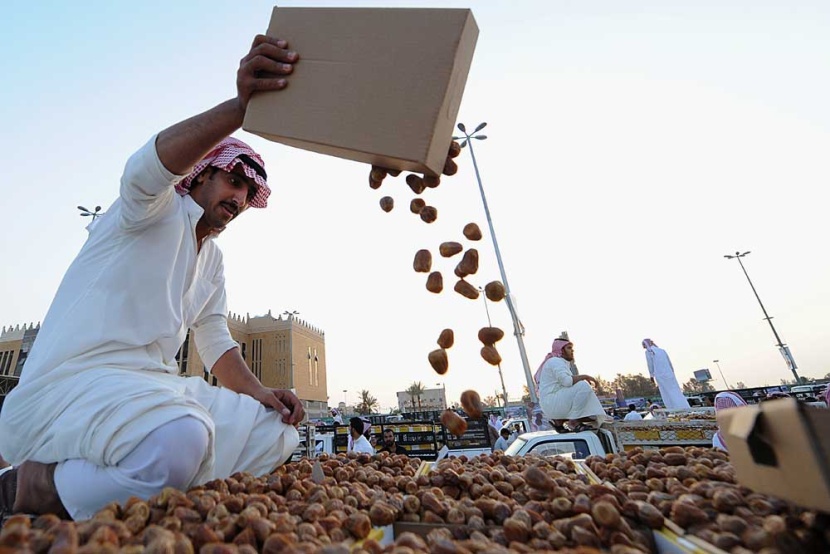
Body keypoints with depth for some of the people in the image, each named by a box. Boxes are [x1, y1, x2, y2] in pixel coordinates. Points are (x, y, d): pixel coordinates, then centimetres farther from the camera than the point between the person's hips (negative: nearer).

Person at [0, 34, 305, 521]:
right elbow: (147, 168, -26)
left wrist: (259, 392, -2)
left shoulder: (214, 261, 18)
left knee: (278, 435, -5)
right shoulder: (159, 208, 0)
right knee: (181, 441, -37)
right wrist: (240, 106, -40)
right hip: (73, 382, -7)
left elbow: (217, 345, 15)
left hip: (154, 388, 8)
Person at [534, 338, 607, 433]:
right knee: (584, 386, -20)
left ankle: (558, 420, 7)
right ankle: (574, 422, -16)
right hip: (552, 403, -11)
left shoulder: (561, 362, 23)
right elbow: (567, 381, -25)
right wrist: (584, 377, -13)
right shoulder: (556, 361, -11)